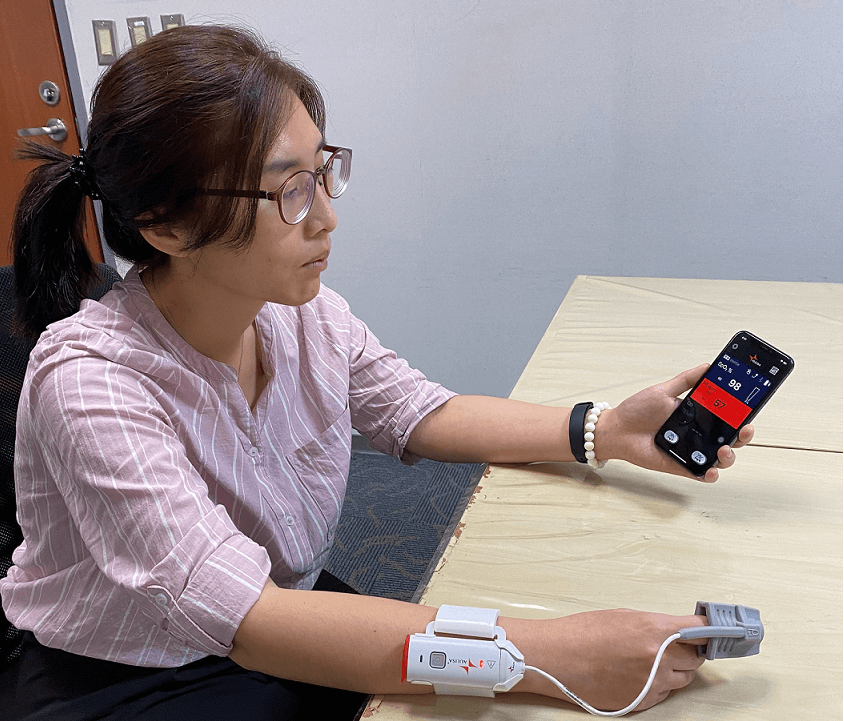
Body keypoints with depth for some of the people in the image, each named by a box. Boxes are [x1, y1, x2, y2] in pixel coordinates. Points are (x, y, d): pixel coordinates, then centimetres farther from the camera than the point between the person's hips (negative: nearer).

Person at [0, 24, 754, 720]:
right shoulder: (90, 378, -29)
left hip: (287, 631, 5)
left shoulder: (307, 314, -11)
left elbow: (422, 413, 0)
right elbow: (249, 620, -36)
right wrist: (553, 655, -41)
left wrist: (607, 432, -13)